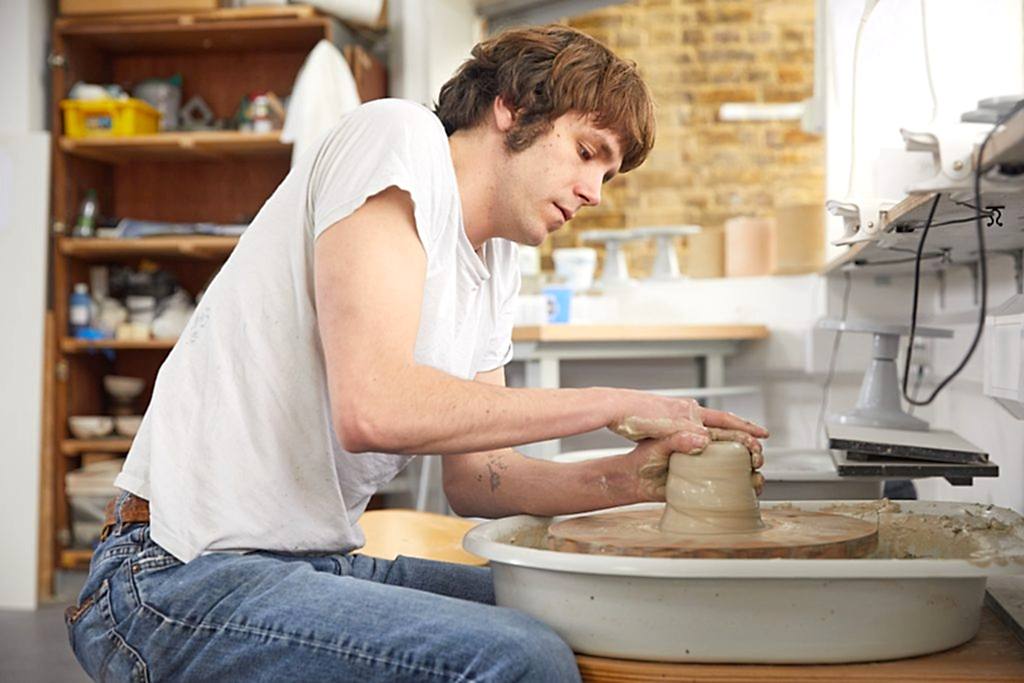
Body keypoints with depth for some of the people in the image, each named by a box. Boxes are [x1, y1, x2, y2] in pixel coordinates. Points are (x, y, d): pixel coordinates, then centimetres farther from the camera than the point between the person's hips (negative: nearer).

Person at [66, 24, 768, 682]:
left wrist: (628, 477, -3)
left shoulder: (495, 266, 15)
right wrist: (612, 403, -16)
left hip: (319, 565, 9)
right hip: (178, 575, -9)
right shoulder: (399, 134, -12)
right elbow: (373, 409, -25)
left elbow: (475, 476, 13)